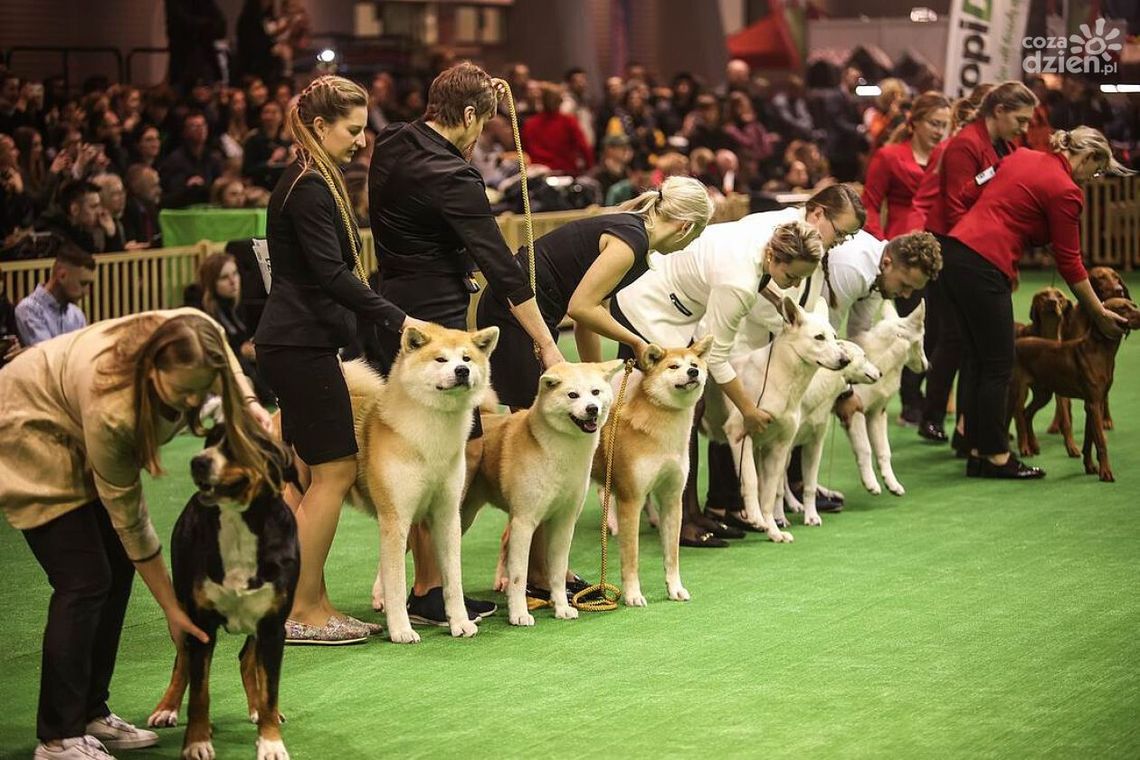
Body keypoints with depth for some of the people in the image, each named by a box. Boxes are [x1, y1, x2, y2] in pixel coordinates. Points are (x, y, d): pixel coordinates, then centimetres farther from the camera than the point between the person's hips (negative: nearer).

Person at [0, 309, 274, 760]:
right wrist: (170, 608, -20)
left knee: (118, 569, 3)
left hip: (76, 440, 8)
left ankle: (91, 714, 14)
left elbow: (230, 365, 2)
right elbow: (128, 517, -27)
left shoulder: (201, 339, -27)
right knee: (84, 580, -14)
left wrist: (247, 405, -17)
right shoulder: (112, 409, -41)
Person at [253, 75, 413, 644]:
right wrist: (397, 319, -24)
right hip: (301, 345, -10)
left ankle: (309, 604, 13)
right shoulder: (308, 189, -14)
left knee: (320, 474, 10)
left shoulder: (314, 182, 18)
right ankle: (299, 613, -5)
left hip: (301, 344, 10)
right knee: (335, 471, -8)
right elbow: (330, 274, -22)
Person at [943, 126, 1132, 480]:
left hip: (954, 251, 9)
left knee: (976, 359, 14)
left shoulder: (1022, 157, 16)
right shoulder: (1065, 191, -6)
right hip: (983, 266, -9)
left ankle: (977, 452, 18)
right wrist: (1099, 312, 8)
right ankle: (996, 456, 5)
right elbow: (1069, 262, -2)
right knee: (998, 367, 0)